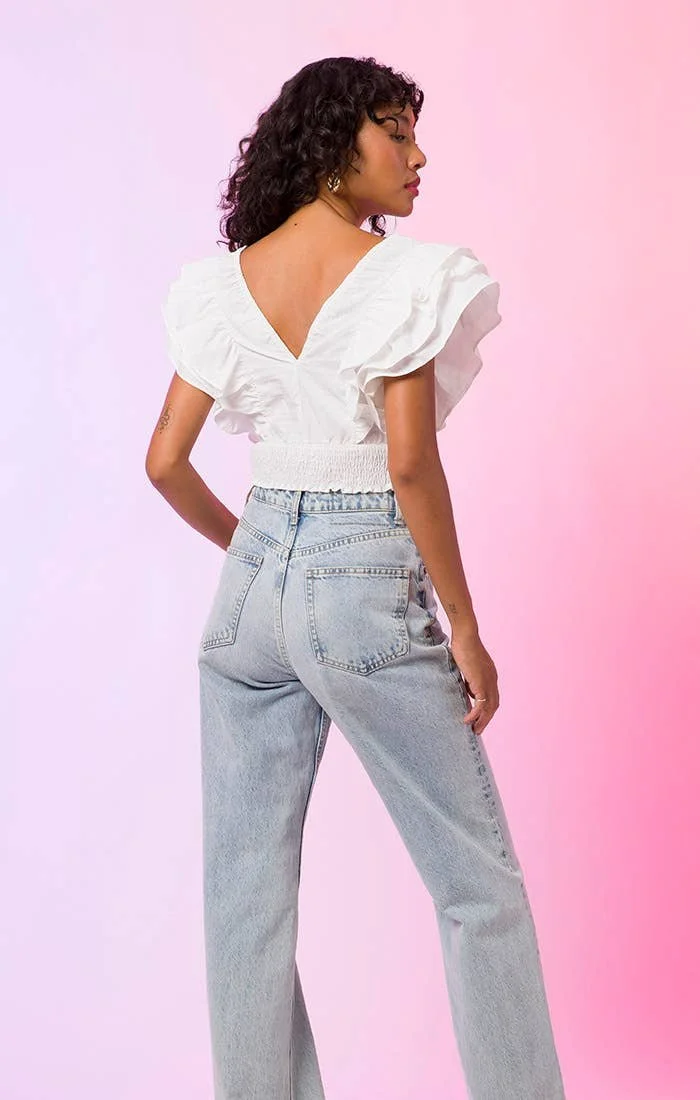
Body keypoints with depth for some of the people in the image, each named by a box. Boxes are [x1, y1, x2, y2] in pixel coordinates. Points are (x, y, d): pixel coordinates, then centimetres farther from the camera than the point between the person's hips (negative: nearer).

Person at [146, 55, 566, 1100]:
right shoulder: (406, 277, -11)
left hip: (251, 584, 6)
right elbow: (411, 463, -17)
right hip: (369, 589, -6)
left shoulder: (225, 284, 5)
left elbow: (166, 462, 5)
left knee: (245, 891, 12)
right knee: (480, 887, 9)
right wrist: (466, 628, -10)